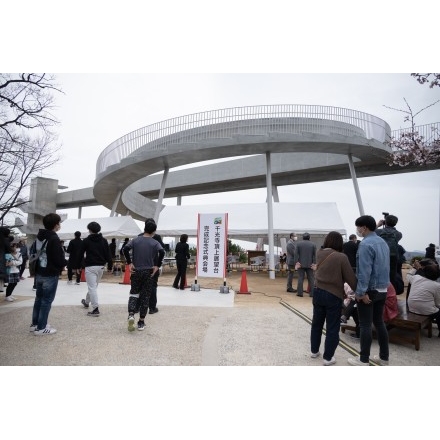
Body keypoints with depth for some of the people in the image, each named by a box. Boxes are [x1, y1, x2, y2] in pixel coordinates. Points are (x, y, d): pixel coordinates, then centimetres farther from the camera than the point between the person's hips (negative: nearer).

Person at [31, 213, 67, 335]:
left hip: (39, 273, 9)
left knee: (39, 298, 18)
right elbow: (59, 260, -23)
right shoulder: (54, 239, -20)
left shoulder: (39, 237, 8)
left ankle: (35, 324, 28)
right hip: (51, 275, -9)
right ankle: (41, 328, 6)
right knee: (47, 300, 0)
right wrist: (66, 263, -1)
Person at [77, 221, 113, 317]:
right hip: (101, 267, 5)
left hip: (90, 267, -5)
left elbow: (80, 254, -1)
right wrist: (110, 266, 7)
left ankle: (96, 309, -10)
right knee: (93, 286, 22)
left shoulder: (86, 241, -3)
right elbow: (108, 254, 3)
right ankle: (87, 302, 43)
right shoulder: (104, 241, 6)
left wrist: (77, 267, 7)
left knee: (92, 287, -5)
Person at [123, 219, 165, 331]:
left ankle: (131, 314, -7)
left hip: (136, 271, 1)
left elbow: (125, 248, -13)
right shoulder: (155, 242, -3)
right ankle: (141, 322, 12)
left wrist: (129, 263, -8)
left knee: (134, 293, 16)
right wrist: (157, 266, -13)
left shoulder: (136, 240, 2)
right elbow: (162, 252, -21)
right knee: (145, 297, 7)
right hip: (149, 273, -1)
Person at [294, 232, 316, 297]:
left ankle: (300, 293, 3)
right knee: (311, 279, 6)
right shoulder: (313, 244, 1)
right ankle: (312, 293, 7)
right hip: (309, 264, 1)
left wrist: (296, 263, -3)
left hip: (301, 264, 0)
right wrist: (314, 264, -1)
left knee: (300, 278, 3)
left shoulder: (298, 244, 0)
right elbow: (314, 255, -2)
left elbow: (296, 254, -4)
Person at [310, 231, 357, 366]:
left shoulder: (319, 254, -2)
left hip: (318, 292, 6)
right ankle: (328, 357, 17)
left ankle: (314, 351, 33)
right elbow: (350, 278, -13)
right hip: (333, 295, -5)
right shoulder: (341, 257, -17)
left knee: (316, 323, 19)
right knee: (332, 328, 8)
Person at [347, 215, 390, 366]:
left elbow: (364, 271, -23)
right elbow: (384, 267, 15)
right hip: (382, 289, 8)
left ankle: (364, 360, 9)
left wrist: (360, 292, -19)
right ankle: (384, 357, 26)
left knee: (365, 325, 0)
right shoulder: (383, 242, 9)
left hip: (369, 290, -8)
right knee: (379, 322, 17)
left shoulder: (365, 244, -19)